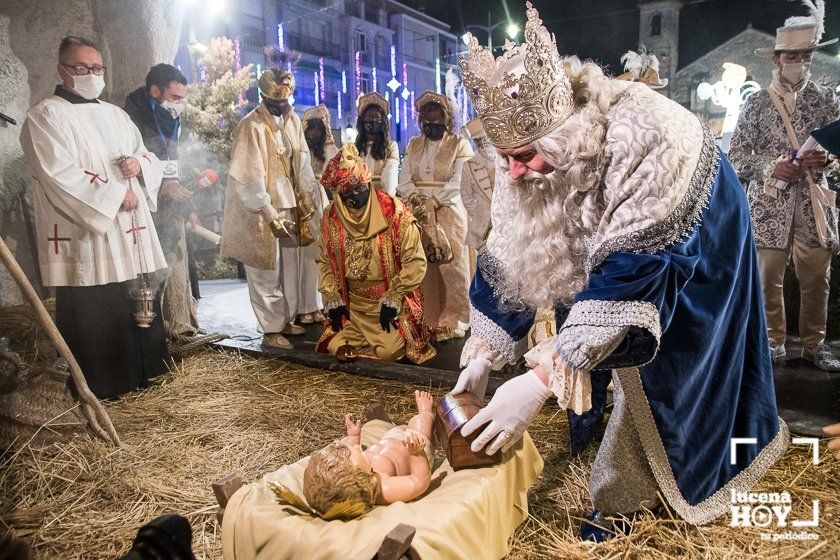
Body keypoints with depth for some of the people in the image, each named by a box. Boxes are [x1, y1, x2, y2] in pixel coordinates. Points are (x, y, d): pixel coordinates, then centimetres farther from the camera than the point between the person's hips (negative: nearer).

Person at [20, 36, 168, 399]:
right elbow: (60, 175, -15)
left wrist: (139, 163, -4)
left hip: (130, 235, 7)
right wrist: (115, 194, -13)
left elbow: (151, 158, 19)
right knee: (91, 313, -1)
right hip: (84, 237, -6)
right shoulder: (46, 117, -3)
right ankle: (96, 386, 13)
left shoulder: (115, 115, 19)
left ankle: (143, 371, 27)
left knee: (140, 305, 12)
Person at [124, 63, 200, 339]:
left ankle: (178, 326, 22)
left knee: (176, 272, 11)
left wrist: (187, 208, 21)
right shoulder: (130, 120, -9)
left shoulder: (168, 124, 17)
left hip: (171, 213, 8)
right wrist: (162, 187, -16)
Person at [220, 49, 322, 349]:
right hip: (263, 211, -7)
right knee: (268, 271, 1)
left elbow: (302, 163, 11)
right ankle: (271, 330, 12)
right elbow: (249, 177, -17)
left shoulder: (292, 120, 7)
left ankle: (286, 319, 28)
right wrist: (269, 213, -20)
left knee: (291, 265, 13)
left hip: (291, 206, 7)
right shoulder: (251, 126, -14)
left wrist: (308, 199, 5)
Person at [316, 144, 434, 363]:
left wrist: (392, 299, -14)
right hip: (351, 305, 4)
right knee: (336, 348, -6)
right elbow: (325, 262, 9)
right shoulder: (331, 217, -2)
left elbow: (415, 262, -13)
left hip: (391, 304, -4)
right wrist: (333, 300, 0)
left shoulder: (394, 212, -16)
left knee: (389, 352, -18)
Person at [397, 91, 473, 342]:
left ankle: (452, 322, 3)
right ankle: (426, 320, 6)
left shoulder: (460, 145, 4)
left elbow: (458, 182, -7)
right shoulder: (413, 145, 17)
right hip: (418, 215, 3)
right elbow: (404, 179, 8)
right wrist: (416, 198, -12)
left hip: (448, 213, -3)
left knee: (450, 266, -5)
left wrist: (432, 202, -16)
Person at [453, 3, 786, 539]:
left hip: (697, 253, -4)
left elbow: (630, 274, -43)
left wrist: (542, 380, -47)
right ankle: (622, 498, 27)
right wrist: (483, 357, -19)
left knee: (663, 372, 11)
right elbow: (510, 257, -16)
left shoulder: (643, 138, -41)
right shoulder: (529, 147, -21)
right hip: (607, 237, 5)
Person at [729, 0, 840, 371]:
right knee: (768, 276, 0)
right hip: (770, 203, -1)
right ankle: (774, 343, 15)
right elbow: (736, 155, 3)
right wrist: (771, 167, -13)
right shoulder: (756, 104, 5)